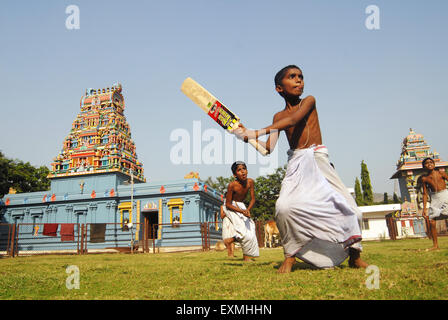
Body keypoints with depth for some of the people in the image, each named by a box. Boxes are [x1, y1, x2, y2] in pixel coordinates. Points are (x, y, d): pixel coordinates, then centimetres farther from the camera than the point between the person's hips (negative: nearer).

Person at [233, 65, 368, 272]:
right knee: (284, 207, -23)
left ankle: (354, 255, 17)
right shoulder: (278, 117, 10)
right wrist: (247, 137, -14)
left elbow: (293, 119, -18)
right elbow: (268, 148, 2)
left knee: (346, 207, -8)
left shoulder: (309, 101, 3)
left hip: (318, 160, -1)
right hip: (296, 164, 1)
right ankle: (290, 256, -2)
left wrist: (258, 132, -26)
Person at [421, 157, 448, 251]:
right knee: (431, 221, -2)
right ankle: (435, 245, 12)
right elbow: (425, 194, 8)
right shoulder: (424, 178, 5)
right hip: (435, 198, 3)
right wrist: (424, 208, 5)